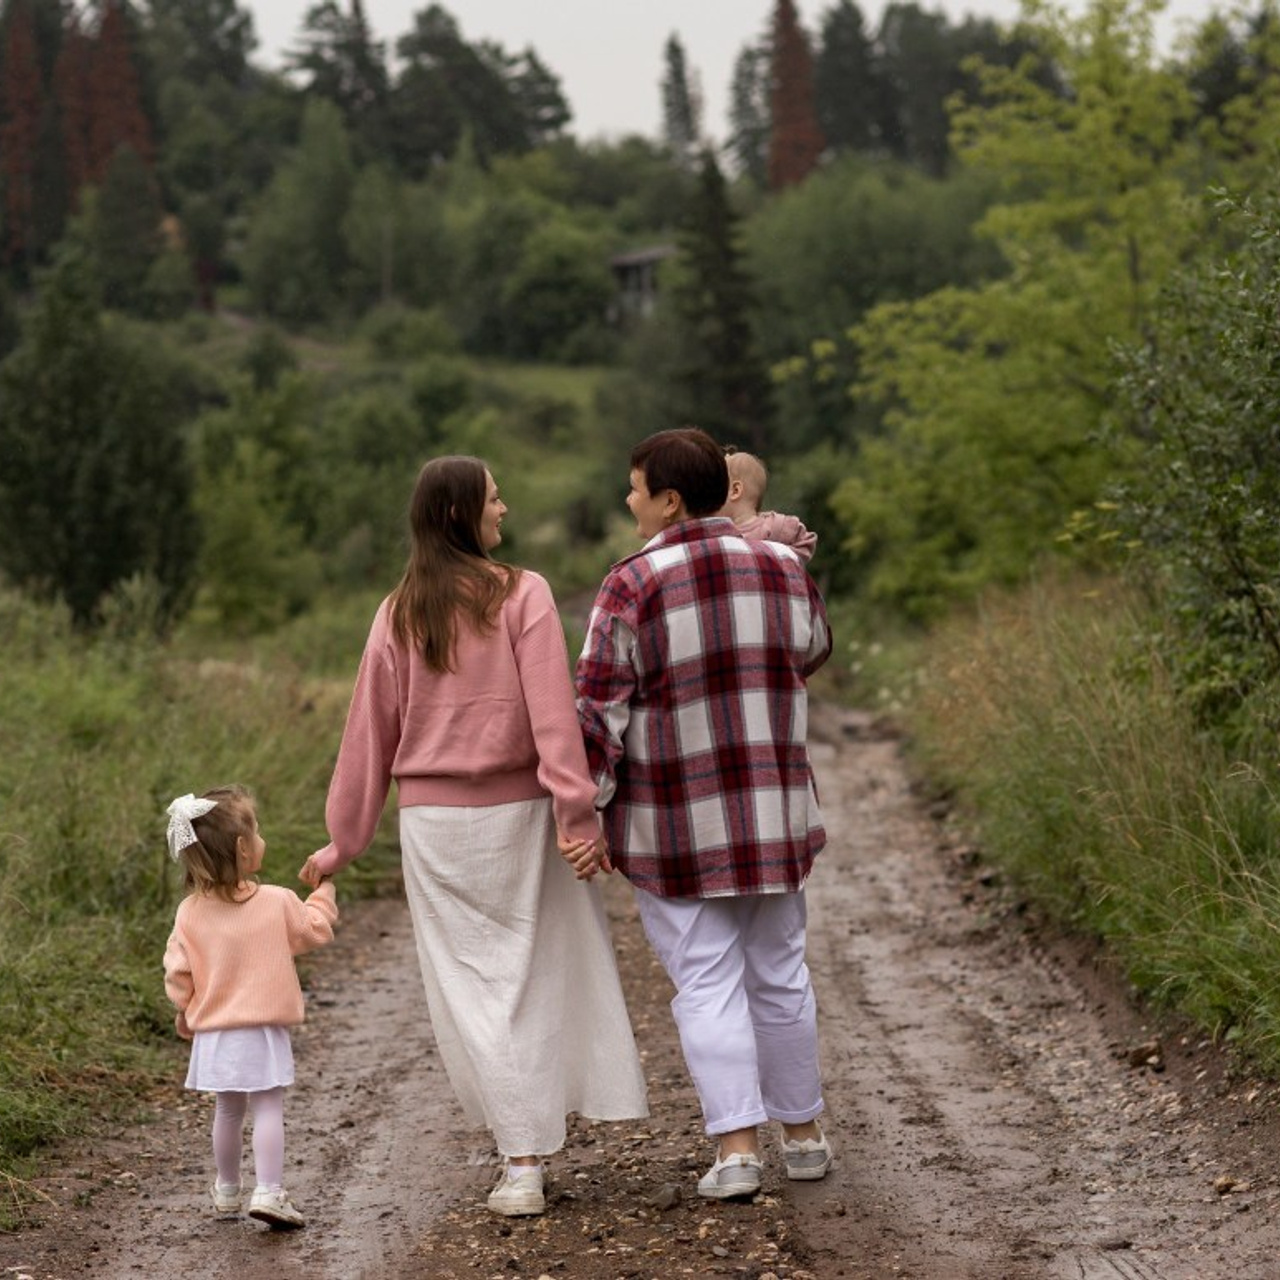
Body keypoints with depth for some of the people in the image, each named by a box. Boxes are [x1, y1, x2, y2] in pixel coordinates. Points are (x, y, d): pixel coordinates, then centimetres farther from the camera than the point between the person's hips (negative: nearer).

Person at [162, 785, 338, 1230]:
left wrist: (185, 1011, 17)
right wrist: (323, 893, 21)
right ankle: (269, 1191, -11)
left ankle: (227, 1191, 28)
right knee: (268, 1108, -1)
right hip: (263, 1030, -3)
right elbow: (315, 931, 4)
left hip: (213, 1032, 3)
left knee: (227, 1110, 17)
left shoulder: (191, 911, -6)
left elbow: (178, 970, 0)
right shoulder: (278, 903, -12)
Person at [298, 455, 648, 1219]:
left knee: (472, 989, 6)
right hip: (517, 812, -2)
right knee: (541, 978, 11)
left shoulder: (398, 615, 4)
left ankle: (525, 1161, 3)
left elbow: (370, 731, 7)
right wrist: (579, 812, -15)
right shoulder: (522, 595, -7)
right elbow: (553, 713, -15)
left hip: (433, 822, 2)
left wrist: (345, 840, 14)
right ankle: (533, 1146, 13)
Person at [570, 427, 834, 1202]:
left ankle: (737, 1149, -4)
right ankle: (803, 1134, 24)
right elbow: (811, 654, 18)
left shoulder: (633, 589, -13)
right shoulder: (783, 571, -1)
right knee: (778, 972, 16)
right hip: (769, 813, 3)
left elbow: (600, 712, -15)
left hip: (672, 823, -3)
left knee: (707, 984, 3)